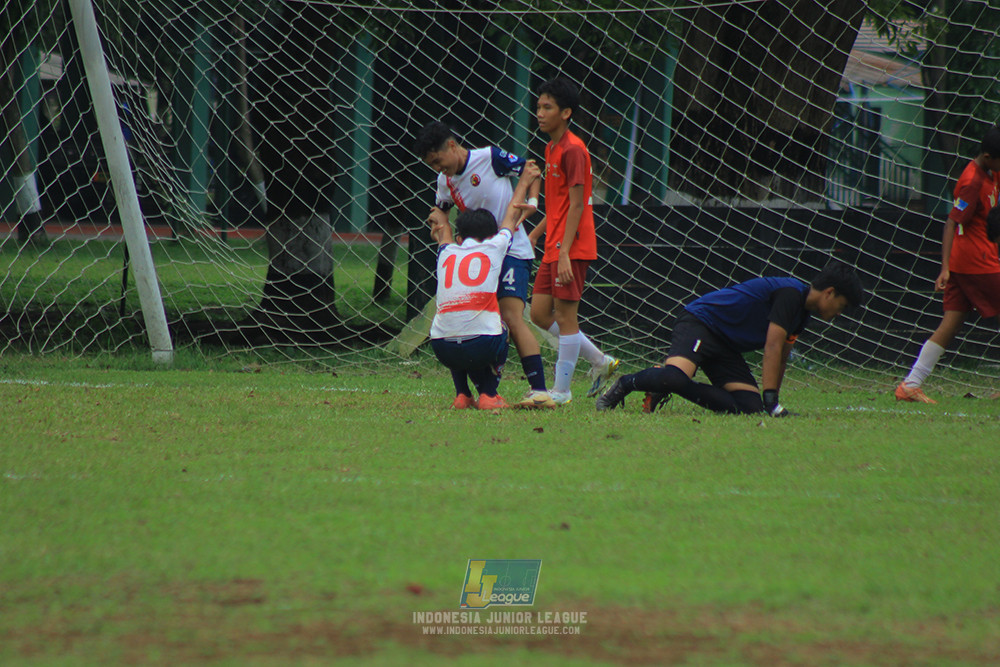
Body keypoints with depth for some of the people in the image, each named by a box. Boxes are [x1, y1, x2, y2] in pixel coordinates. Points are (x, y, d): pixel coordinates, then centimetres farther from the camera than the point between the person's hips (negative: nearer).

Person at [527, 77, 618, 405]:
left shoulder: (572, 150, -14)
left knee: (565, 315, -5)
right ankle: (600, 361, 19)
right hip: (553, 247, 10)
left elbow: (576, 205, -18)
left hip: (571, 248, -10)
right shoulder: (551, 148, 15)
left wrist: (565, 253, -22)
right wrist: (535, 234, 20)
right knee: (540, 313, 10)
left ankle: (562, 390, 1)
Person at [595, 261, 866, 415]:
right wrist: (771, 401, -22)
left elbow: (781, 358, 25)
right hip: (699, 322, -10)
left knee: (749, 407, -10)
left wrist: (769, 400, 27)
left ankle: (666, 387, 1)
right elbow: (772, 348, -21)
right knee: (676, 377, -36)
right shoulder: (790, 292, -16)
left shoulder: (802, 314, 14)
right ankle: (624, 385, -8)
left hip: (726, 348, 10)